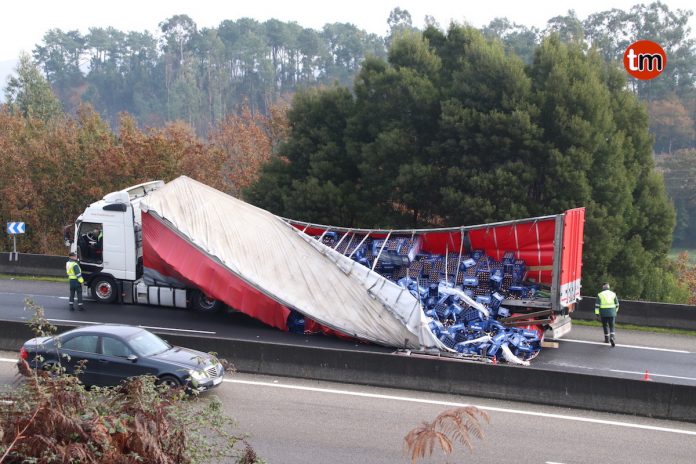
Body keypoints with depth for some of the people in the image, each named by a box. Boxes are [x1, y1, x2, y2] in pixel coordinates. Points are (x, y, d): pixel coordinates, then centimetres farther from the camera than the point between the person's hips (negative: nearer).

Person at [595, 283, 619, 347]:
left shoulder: (600, 295, 0)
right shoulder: (613, 294, 5)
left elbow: (597, 305, -6)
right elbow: (617, 305, 9)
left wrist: (597, 314, -5)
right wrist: (615, 311, 25)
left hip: (603, 313, -1)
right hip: (612, 313, 1)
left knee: (605, 326, 16)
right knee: (612, 327, 4)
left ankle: (607, 339, 24)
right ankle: (612, 337, -19)